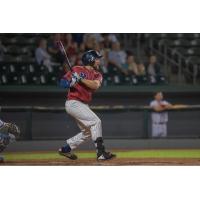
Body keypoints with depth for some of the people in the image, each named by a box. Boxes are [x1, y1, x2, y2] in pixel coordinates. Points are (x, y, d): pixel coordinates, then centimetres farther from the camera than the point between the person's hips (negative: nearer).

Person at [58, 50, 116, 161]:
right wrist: (70, 82, -26)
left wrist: (80, 79, -24)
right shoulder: (77, 70, -5)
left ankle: (65, 149, 26)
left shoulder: (97, 75, 10)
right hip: (73, 103, -8)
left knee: (87, 132, 16)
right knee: (96, 121, -20)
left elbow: (95, 85, -13)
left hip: (84, 105, 8)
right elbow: (63, 82, -5)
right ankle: (101, 152, -22)